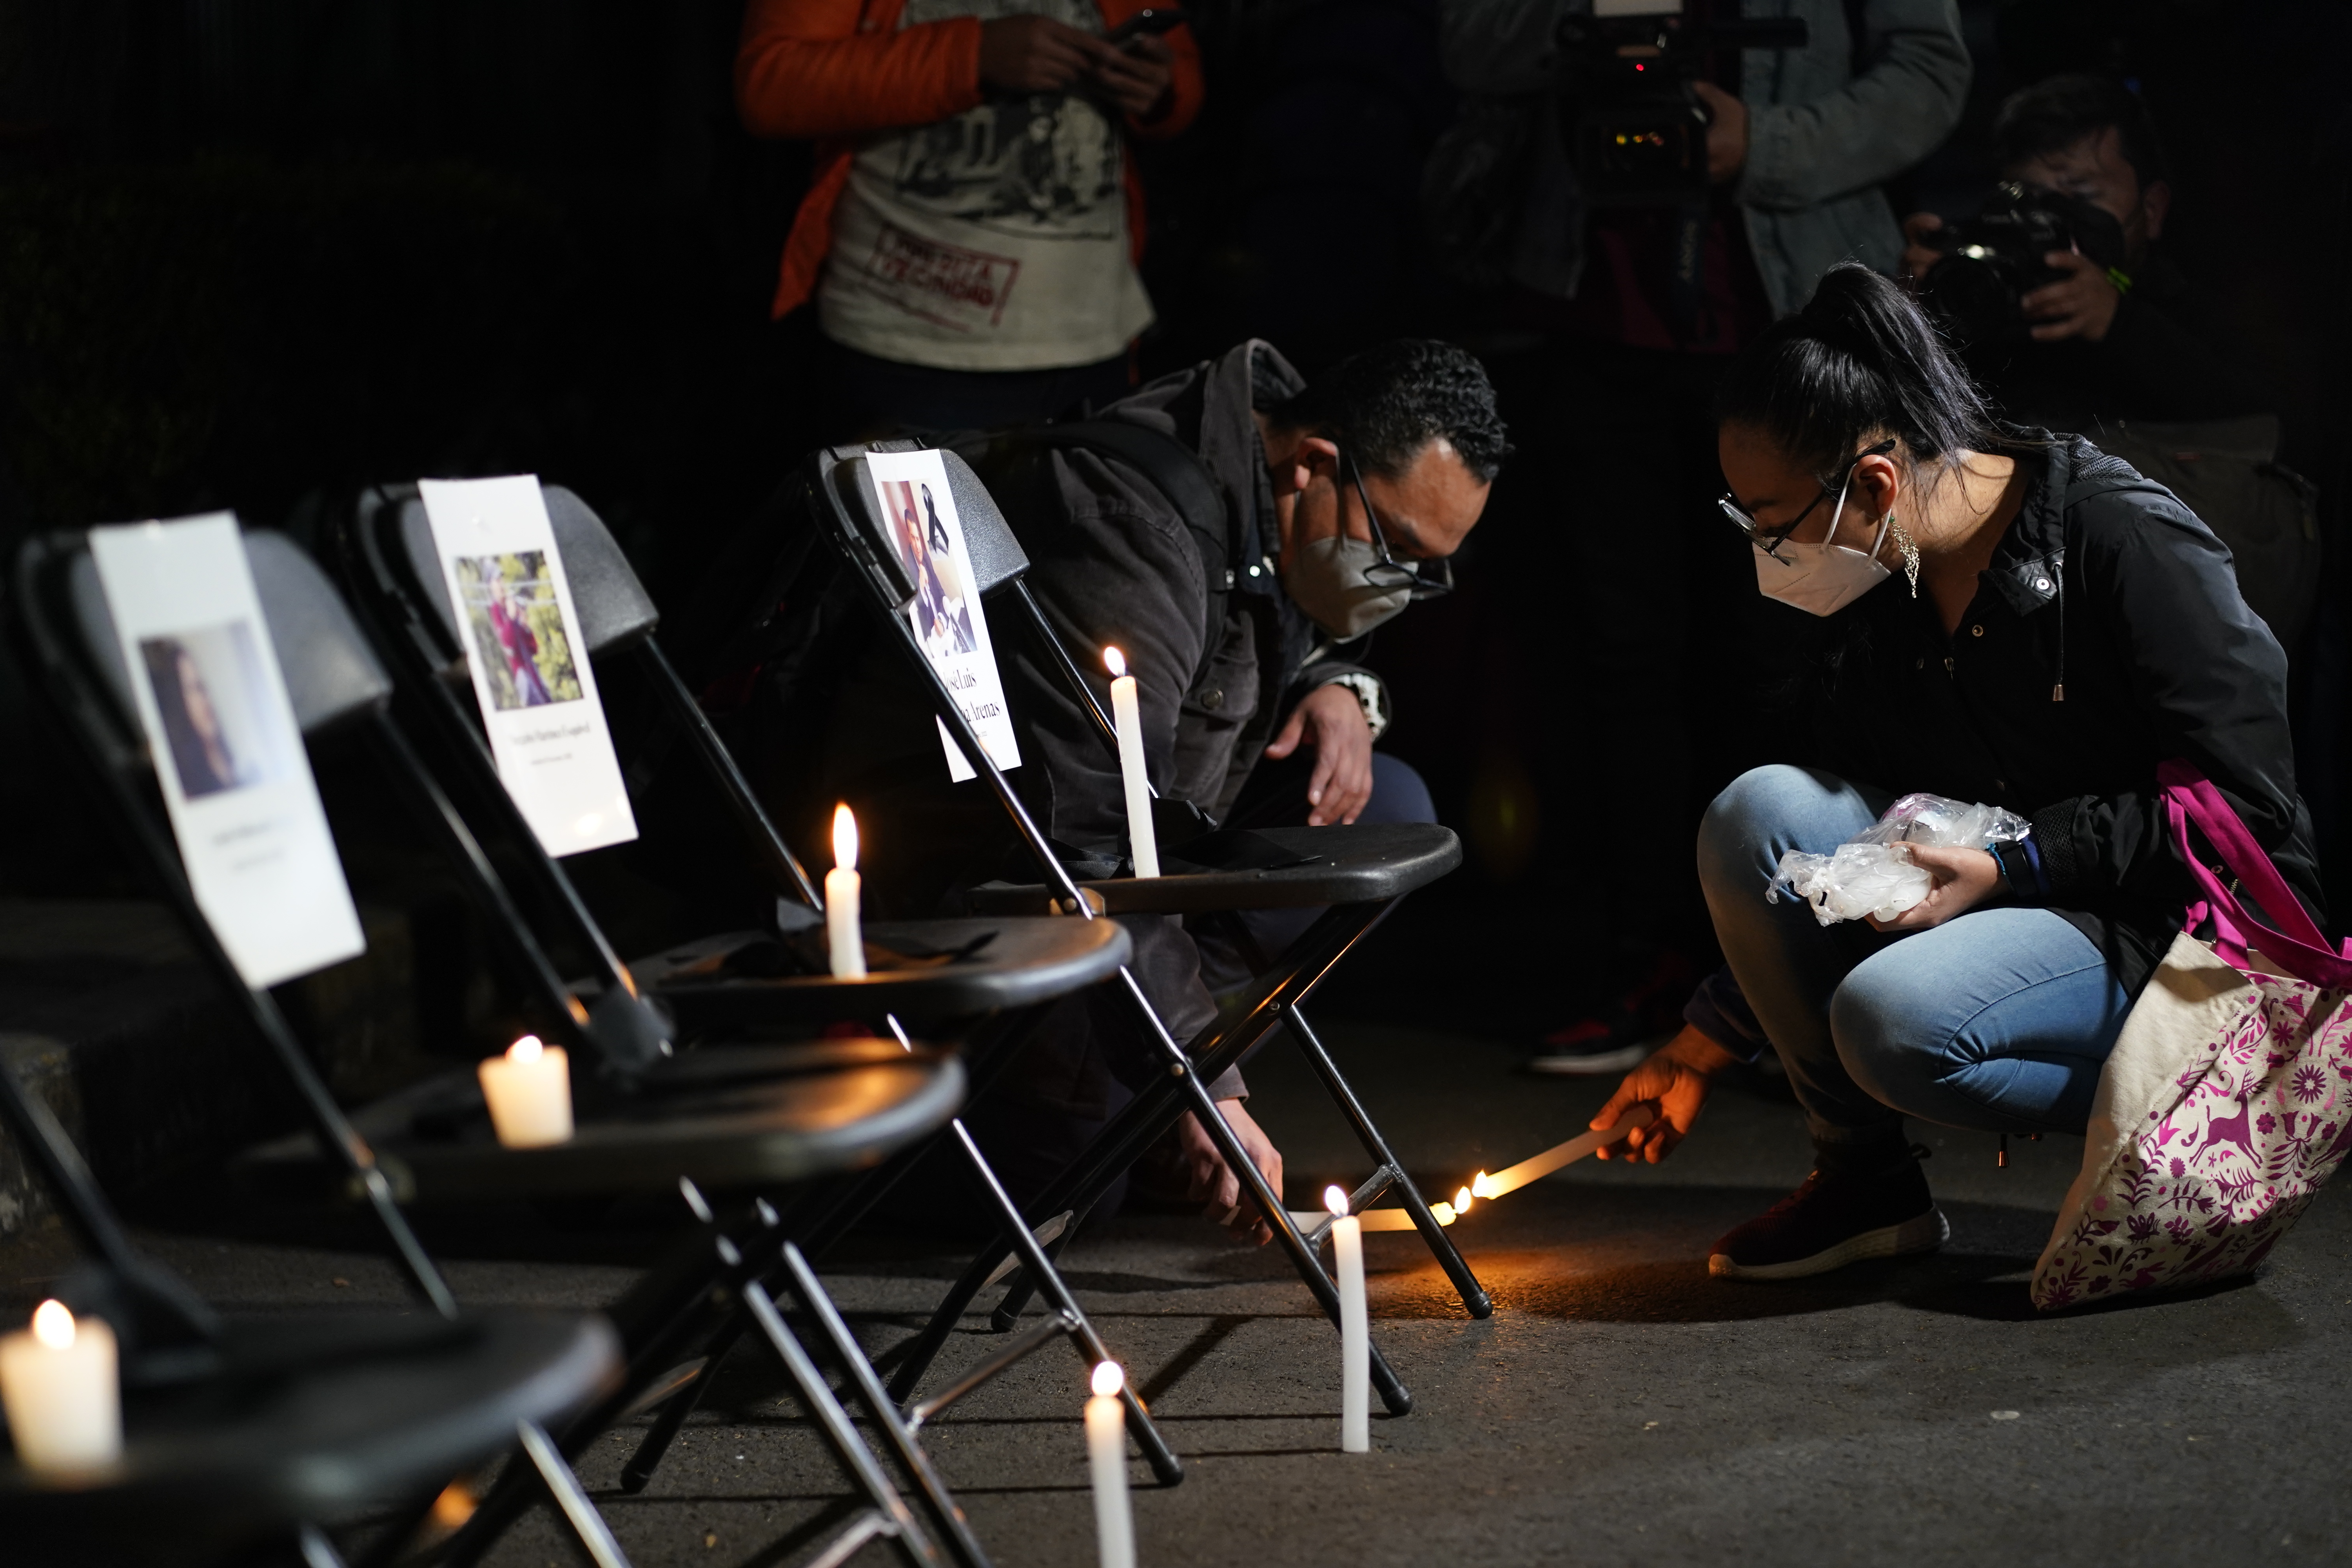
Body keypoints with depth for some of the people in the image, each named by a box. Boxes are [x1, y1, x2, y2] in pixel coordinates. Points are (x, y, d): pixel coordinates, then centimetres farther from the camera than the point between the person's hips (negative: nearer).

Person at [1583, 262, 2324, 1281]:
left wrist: (2012, 863, -23)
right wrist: (1710, 1039, 7)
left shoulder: (2127, 541, -18)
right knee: (1755, 813, -15)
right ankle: (1864, 1176, -3)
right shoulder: (1877, 591, 3)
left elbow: (2247, 805, -18)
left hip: (2187, 930, -7)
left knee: (1894, 1016, -32)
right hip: (1989, 899, 7)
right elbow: (1809, 843, 11)